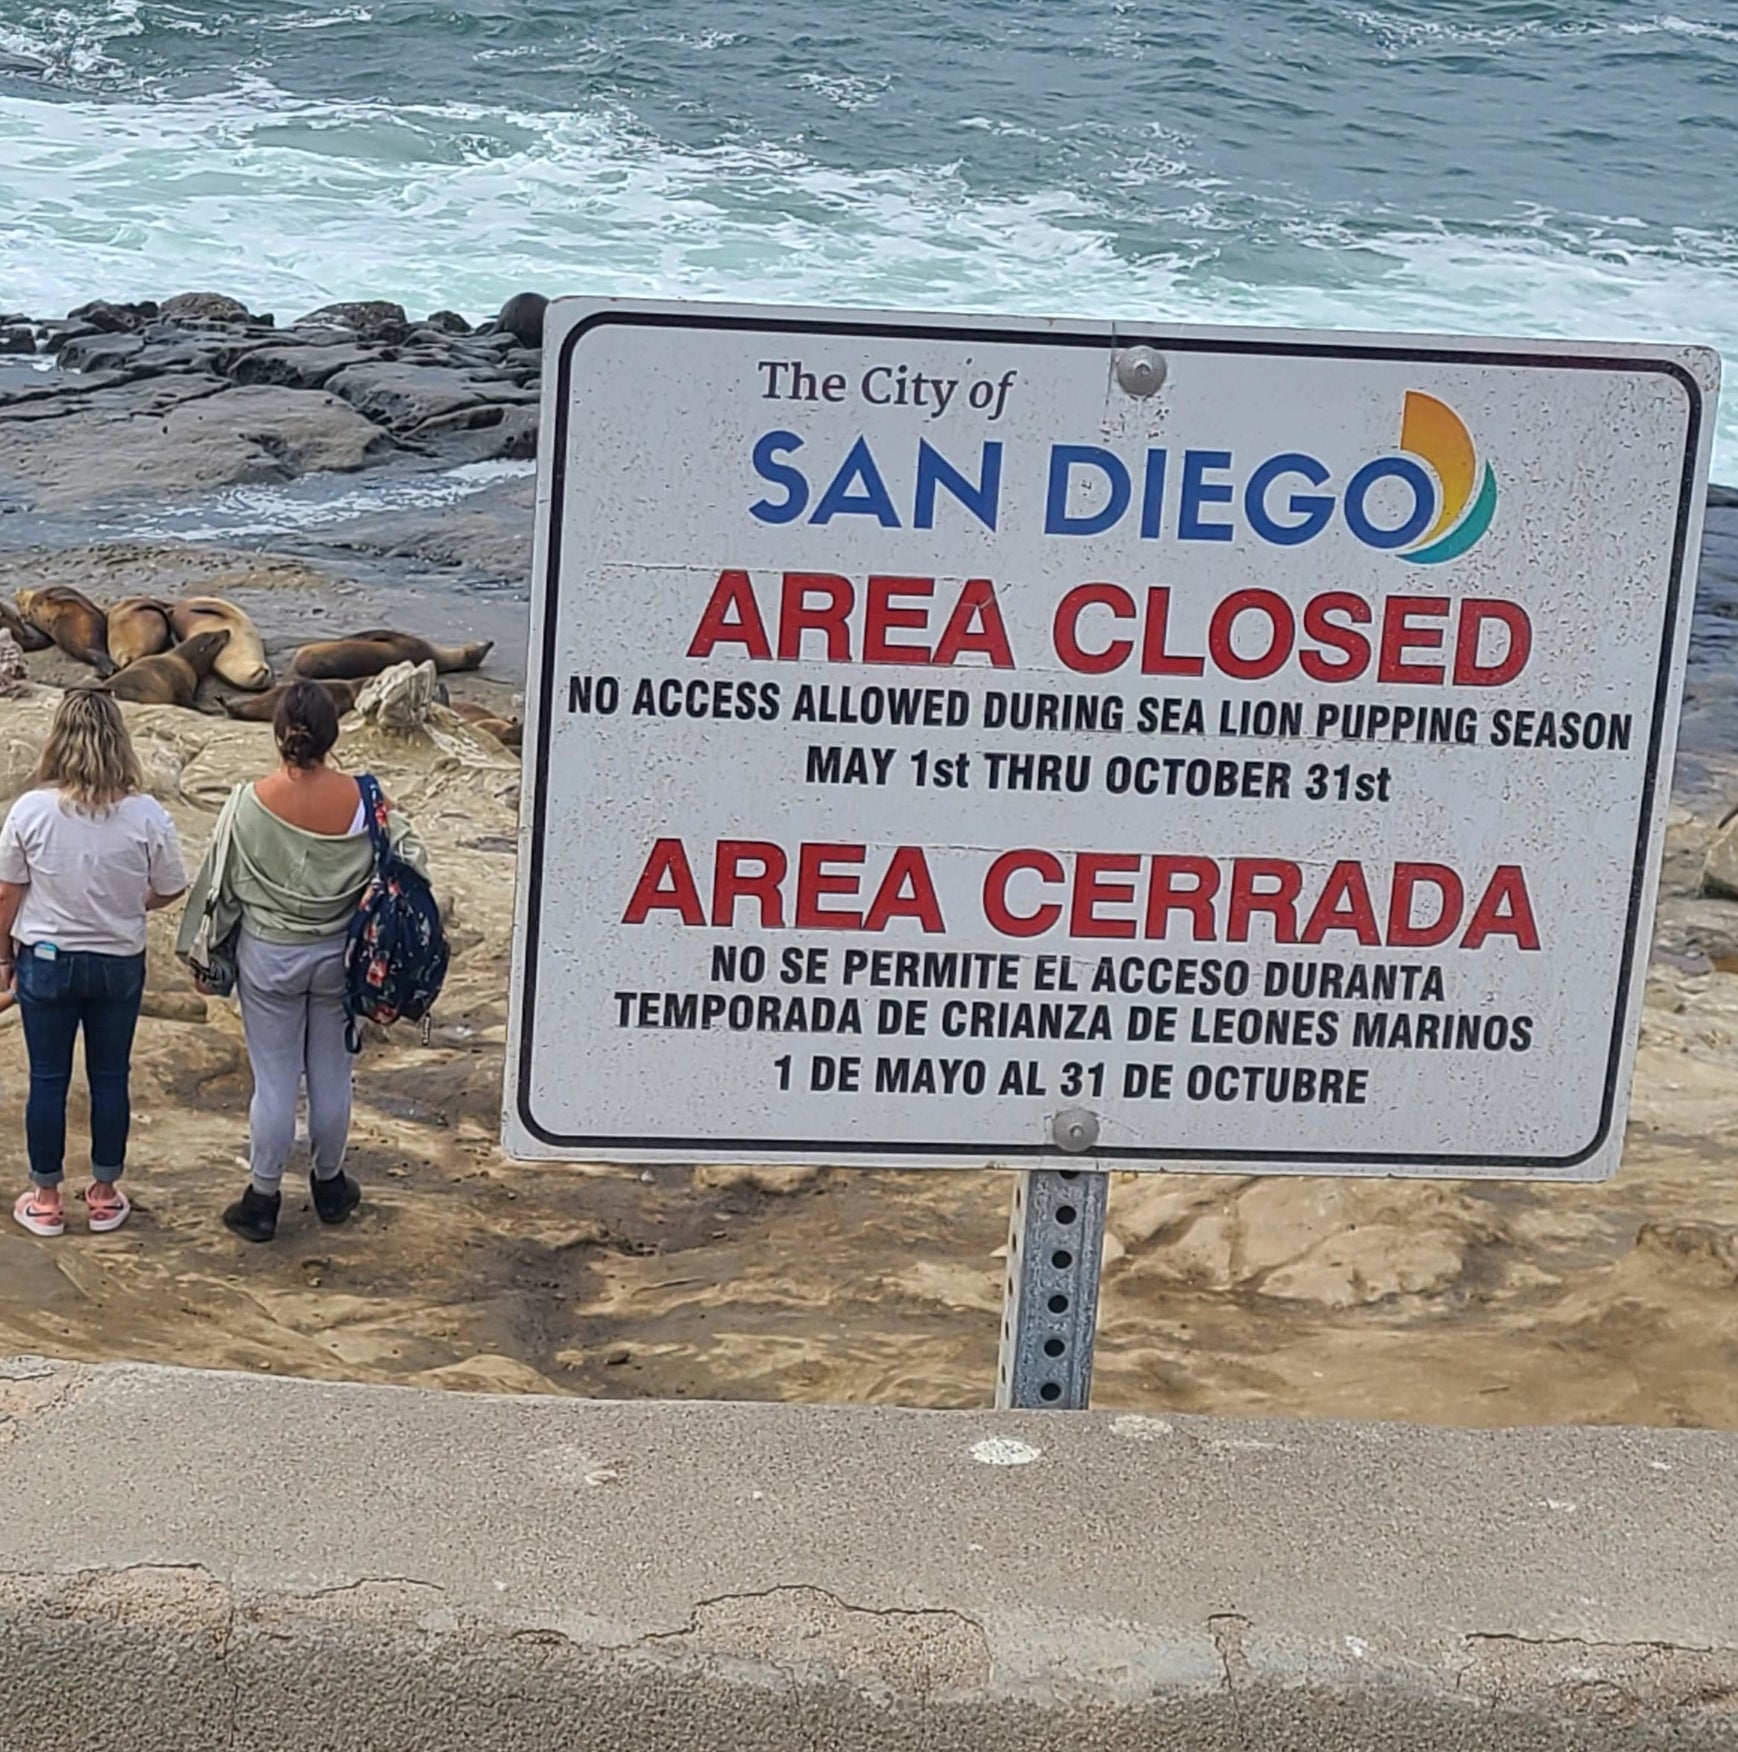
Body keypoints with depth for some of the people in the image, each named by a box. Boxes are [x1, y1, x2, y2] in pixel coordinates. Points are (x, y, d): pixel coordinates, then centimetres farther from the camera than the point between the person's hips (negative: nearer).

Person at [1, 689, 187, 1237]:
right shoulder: (147, 816, -16)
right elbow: (169, 891, -4)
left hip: (45, 961, 0)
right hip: (118, 965, 1)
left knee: (48, 1080, 11)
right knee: (110, 1078, 14)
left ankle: (46, 1199, 22)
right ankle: (105, 1195, 25)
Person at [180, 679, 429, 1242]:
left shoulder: (251, 803, -17)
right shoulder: (362, 800, -14)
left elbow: (224, 885, -8)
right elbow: (410, 862, -11)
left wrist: (208, 952, 4)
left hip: (268, 957, -2)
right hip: (338, 956, 2)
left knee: (275, 1079, 8)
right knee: (331, 1074, 16)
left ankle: (263, 1198, 19)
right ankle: (329, 1184, 32)